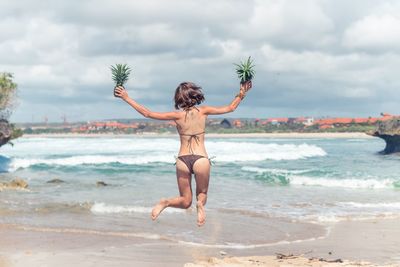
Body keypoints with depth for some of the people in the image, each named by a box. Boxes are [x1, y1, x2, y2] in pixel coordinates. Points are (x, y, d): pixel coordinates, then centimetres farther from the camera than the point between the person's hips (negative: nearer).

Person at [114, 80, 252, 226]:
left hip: (182, 160, 1)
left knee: (185, 201, 15)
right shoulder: (203, 111, -1)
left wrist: (127, 98, 6)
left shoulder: (177, 115, -2)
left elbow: (147, 113, 0)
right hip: (201, 159, -1)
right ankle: (200, 202, -15)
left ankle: (166, 202, -17)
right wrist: (241, 94, 24)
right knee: (202, 193, 22)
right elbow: (230, 108, 10)